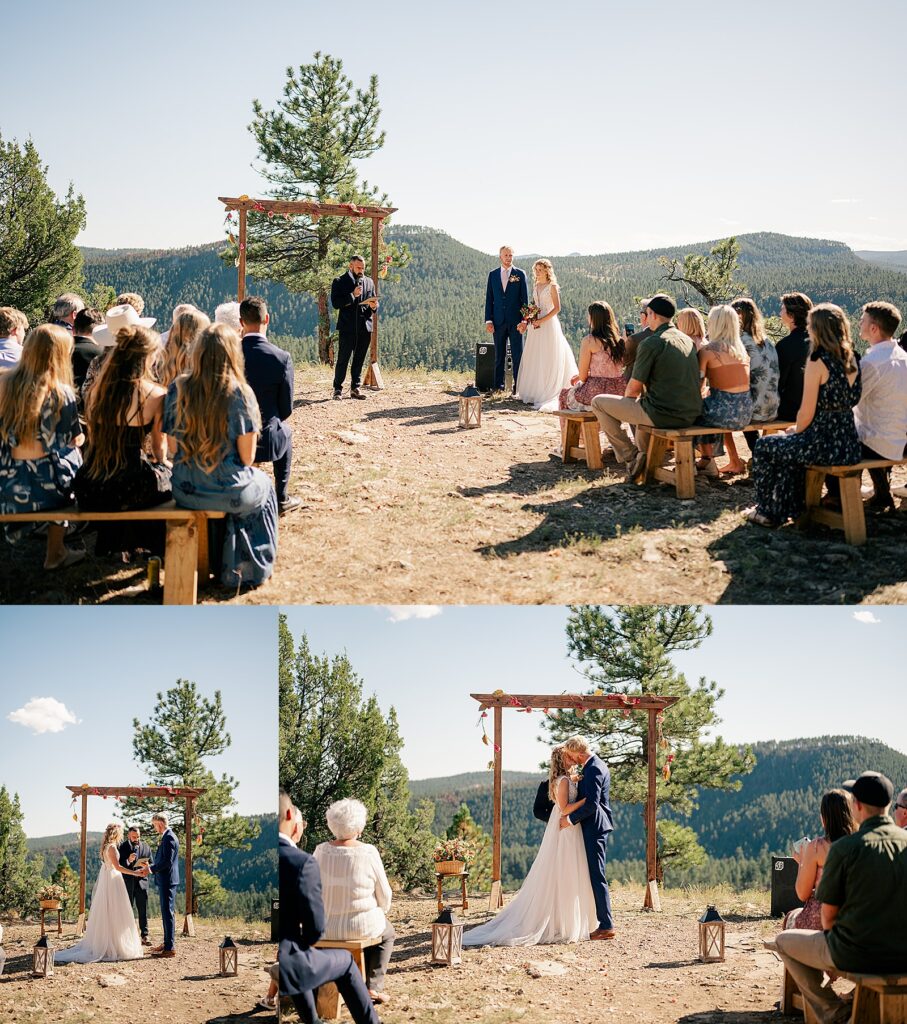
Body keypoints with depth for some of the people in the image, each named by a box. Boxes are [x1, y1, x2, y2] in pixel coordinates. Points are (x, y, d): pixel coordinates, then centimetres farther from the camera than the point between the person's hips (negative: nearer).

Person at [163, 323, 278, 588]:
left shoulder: (177, 389, -7)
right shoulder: (239, 393, -17)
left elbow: (172, 447, 1)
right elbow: (247, 457, -14)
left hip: (185, 493, 4)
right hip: (229, 493, -4)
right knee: (263, 485, 32)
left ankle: (228, 567, 48)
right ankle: (254, 568, 40)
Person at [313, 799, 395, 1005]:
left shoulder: (320, 852, -8)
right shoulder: (368, 853, -16)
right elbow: (384, 894, -6)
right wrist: (380, 913, 15)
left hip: (326, 928, 3)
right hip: (362, 926, -3)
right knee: (387, 933, 32)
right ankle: (373, 986, 25)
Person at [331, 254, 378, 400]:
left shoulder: (369, 282, 15)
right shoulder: (339, 282, 1)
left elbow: (374, 302, 21)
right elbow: (335, 303, -9)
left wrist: (374, 306, -3)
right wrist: (352, 295, -17)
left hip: (365, 327, 4)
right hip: (347, 327, -4)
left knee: (359, 360, 8)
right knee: (343, 359, -4)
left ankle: (355, 388, 14)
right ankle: (337, 388, 3)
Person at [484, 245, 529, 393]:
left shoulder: (520, 274, 3)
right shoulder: (493, 275, 9)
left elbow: (525, 298, 1)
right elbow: (489, 299, 9)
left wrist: (524, 320, -8)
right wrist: (488, 320, 1)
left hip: (515, 320, -2)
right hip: (498, 321, 2)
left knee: (518, 354, 0)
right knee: (499, 355, 6)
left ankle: (518, 385, 4)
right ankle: (498, 385, 10)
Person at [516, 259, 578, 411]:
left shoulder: (552, 286, -7)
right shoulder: (535, 286, 13)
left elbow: (557, 308, -12)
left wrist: (542, 320, -17)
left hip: (548, 324, -7)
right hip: (536, 324, 7)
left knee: (547, 358, -5)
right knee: (534, 359, 6)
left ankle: (548, 394, -2)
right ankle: (534, 392, 10)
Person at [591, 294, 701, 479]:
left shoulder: (650, 343, -12)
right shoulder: (687, 340, 12)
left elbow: (634, 388, -9)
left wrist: (626, 399, 14)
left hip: (663, 415, -8)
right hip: (690, 415, 8)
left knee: (598, 402, 5)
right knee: (643, 403, 39)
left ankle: (630, 457, 5)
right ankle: (643, 457, 38)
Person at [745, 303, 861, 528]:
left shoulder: (818, 361, -15)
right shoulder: (851, 360, 7)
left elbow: (807, 413, -14)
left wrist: (796, 431, 8)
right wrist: (799, 430, 17)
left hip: (824, 445, -8)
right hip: (850, 444, 8)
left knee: (763, 447, 16)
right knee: (788, 447, 34)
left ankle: (766, 511, 27)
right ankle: (787, 509, 38)